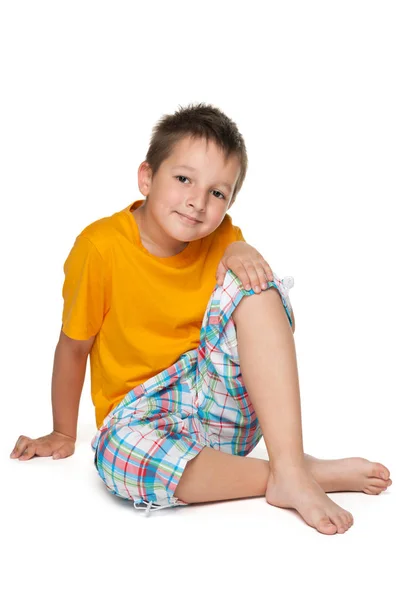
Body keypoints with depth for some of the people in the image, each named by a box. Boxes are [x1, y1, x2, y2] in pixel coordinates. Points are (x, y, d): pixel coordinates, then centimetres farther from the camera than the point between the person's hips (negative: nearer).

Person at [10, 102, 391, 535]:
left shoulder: (219, 237, -2)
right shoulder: (101, 245, -14)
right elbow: (74, 346, -3)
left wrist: (242, 251, -17)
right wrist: (62, 435, 8)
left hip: (226, 402, 3)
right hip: (146, 413, -2)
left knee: (252, 283, -22)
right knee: (117, 451, -39)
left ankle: (290, 471, -30)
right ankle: (295, 474, -25)